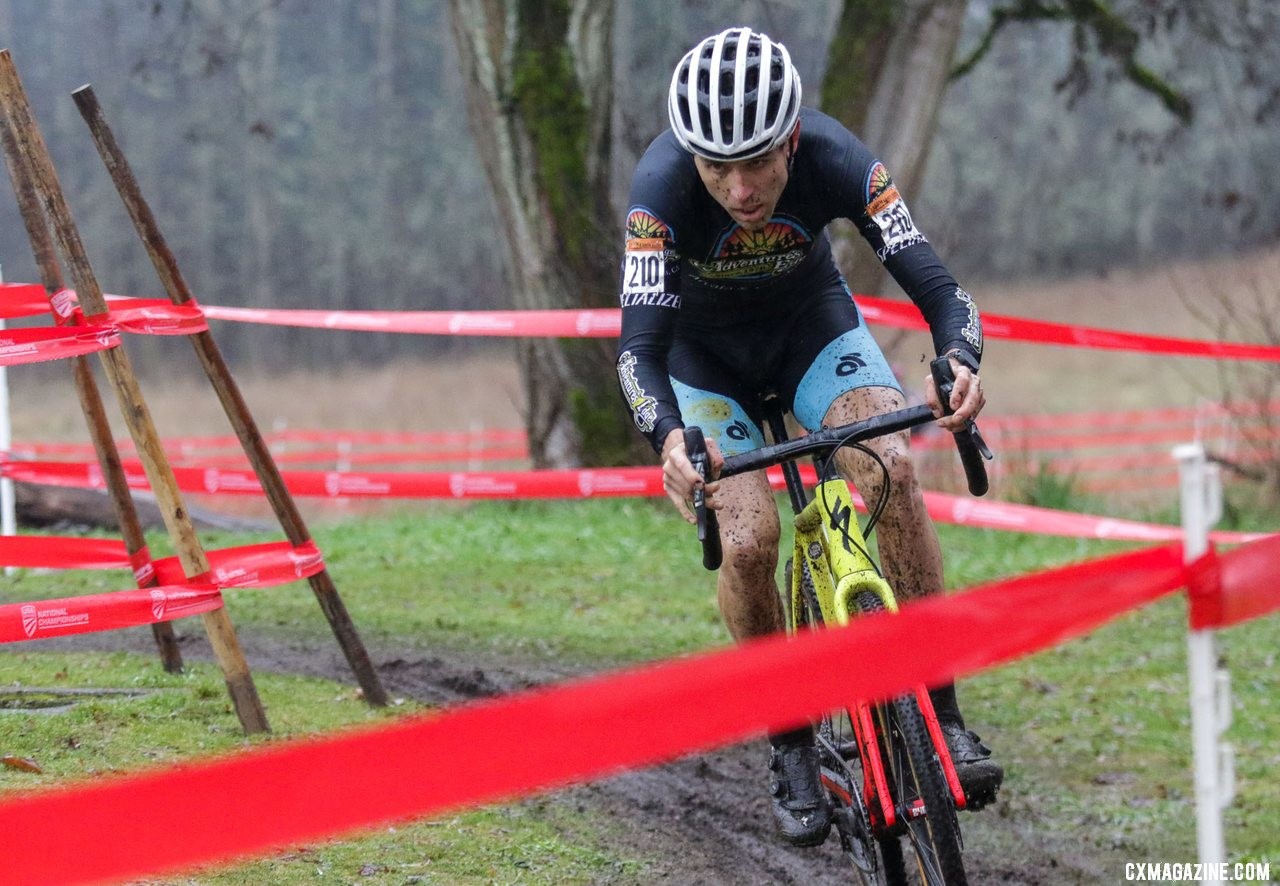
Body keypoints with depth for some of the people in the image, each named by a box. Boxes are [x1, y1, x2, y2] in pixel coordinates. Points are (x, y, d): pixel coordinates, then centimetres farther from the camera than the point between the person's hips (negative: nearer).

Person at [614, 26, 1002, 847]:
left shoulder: (836, 160, -30)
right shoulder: (662, 186, -34)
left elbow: (931, 279, -33)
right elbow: (640, 346, -37)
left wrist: (961, 362, -55)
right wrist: (669, 439, -58)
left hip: (811, 322, 1)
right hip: (703, 354, -1)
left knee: (892, 470, -26)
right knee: (749, 539, -22)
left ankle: (943, 719, -18)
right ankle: (791, 747, 0)